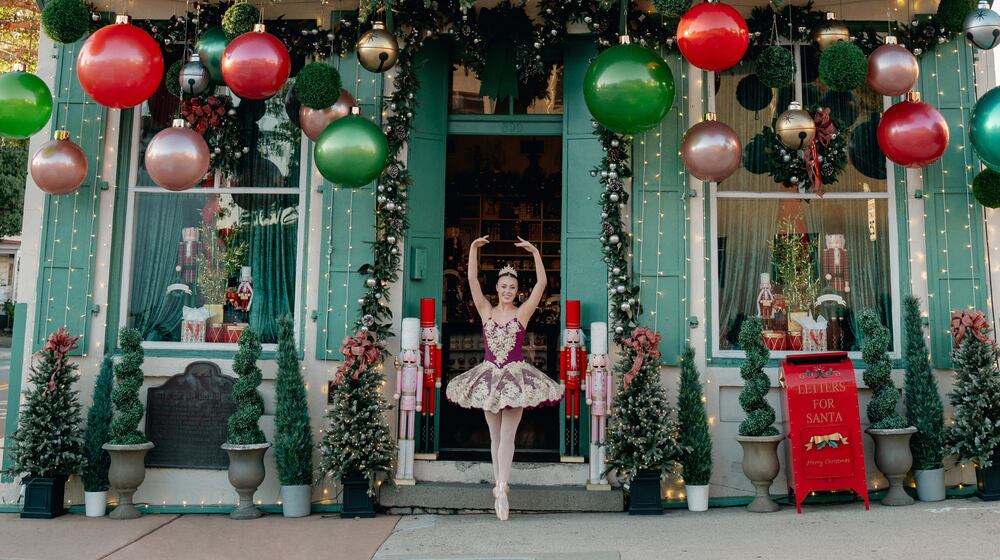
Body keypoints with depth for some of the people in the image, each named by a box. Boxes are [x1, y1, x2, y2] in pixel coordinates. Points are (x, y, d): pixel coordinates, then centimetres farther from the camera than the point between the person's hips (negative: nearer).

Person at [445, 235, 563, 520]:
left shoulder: (522, 312, 0)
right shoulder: (486, 311, 3)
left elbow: (541, 284, -9)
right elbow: (472, 280, -4)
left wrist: (535, 252, -15)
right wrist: (473, 248, -12)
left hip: (516, 377, -2)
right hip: (488, 376, 2)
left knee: (507, 435, -7)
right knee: (495, 436, 10)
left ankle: (501, 489, -12)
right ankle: (500, 488, 20)